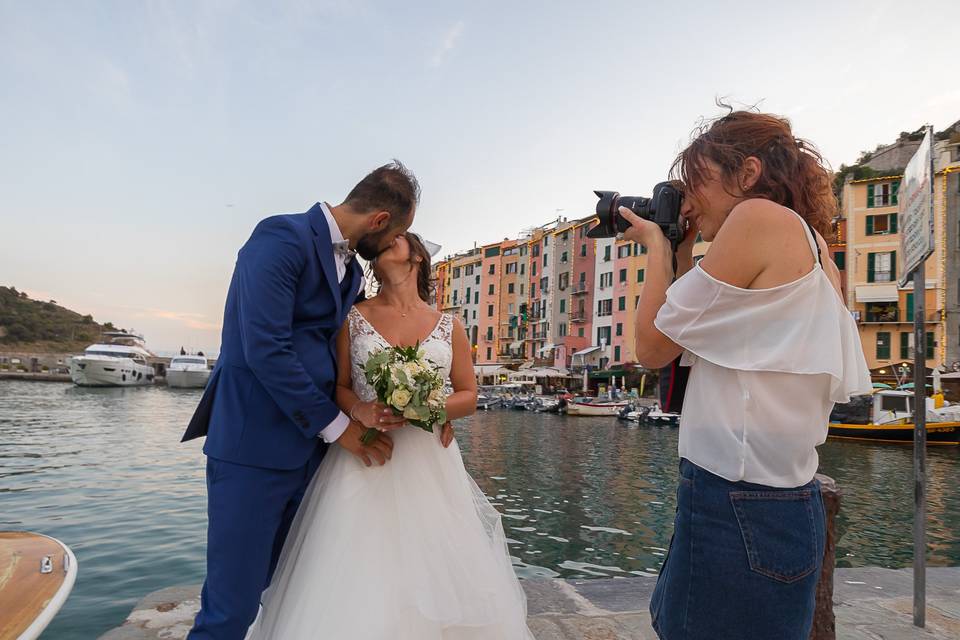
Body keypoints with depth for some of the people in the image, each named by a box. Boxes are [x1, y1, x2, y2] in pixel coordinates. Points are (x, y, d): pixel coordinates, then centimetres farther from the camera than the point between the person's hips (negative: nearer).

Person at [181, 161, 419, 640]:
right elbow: (265, 349, -21)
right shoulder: (283, 237, -13)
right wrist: (335, 425, -13)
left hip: (309, 450, 8)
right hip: (255, 446, -8)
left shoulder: (351, 270, 13)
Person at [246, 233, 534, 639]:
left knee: (440, 583, 3)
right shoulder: (354, 318, 5)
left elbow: (468, 396, 7)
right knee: (357, 586, -3)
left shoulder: (448, 326, 7)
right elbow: (337, 386, 5)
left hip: (430, 463, 1)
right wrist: (359, 410, -16)